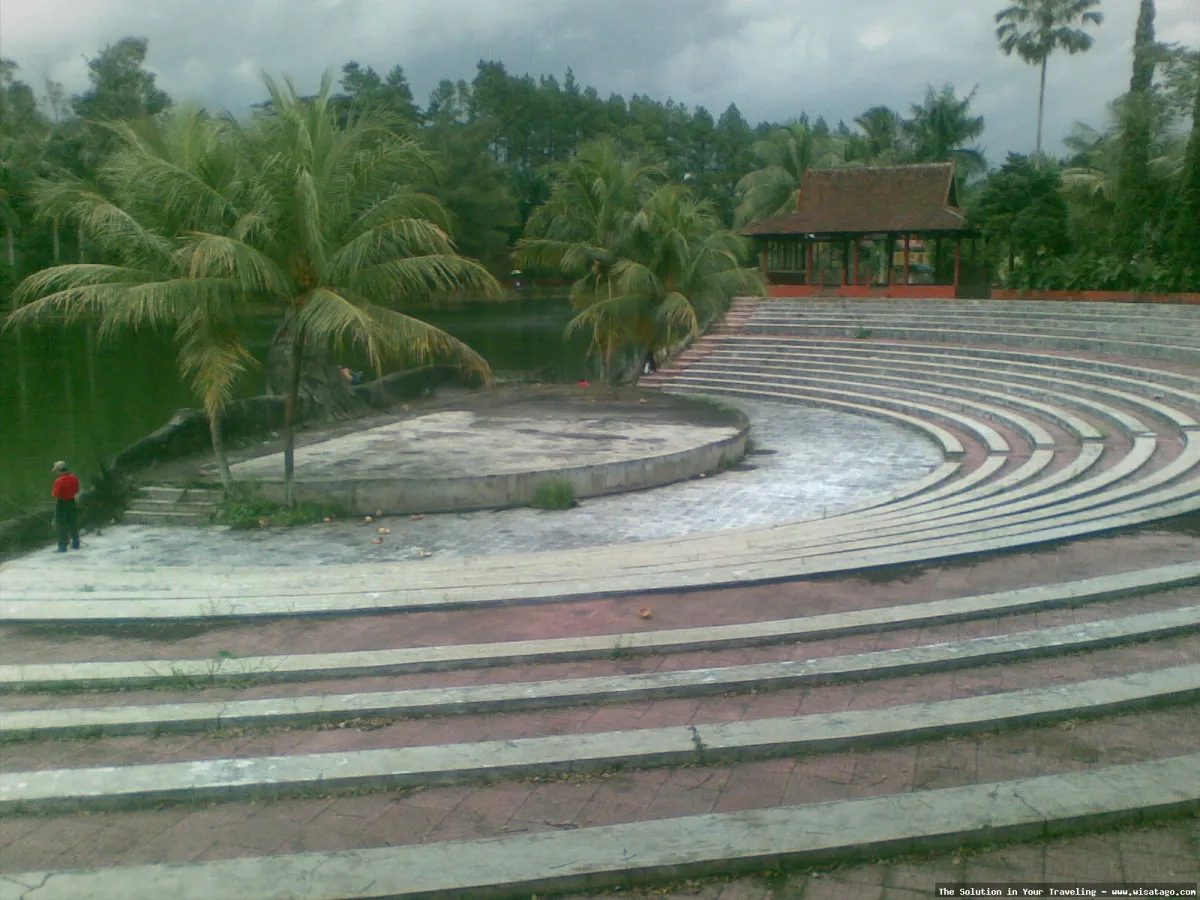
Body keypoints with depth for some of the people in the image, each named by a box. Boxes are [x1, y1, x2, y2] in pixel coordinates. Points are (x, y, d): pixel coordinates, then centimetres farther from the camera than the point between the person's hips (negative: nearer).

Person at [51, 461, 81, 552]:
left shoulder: (58, 481, -20)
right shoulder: (74, 479, -2)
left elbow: (57, 495, -20)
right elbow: (77, 491, 6)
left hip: (61, 503, -5)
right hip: (72, 502, 5)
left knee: (62, 525, 3)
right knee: (73, 523, 16)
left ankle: (63, 546, 5)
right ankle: (75, 543, 25)